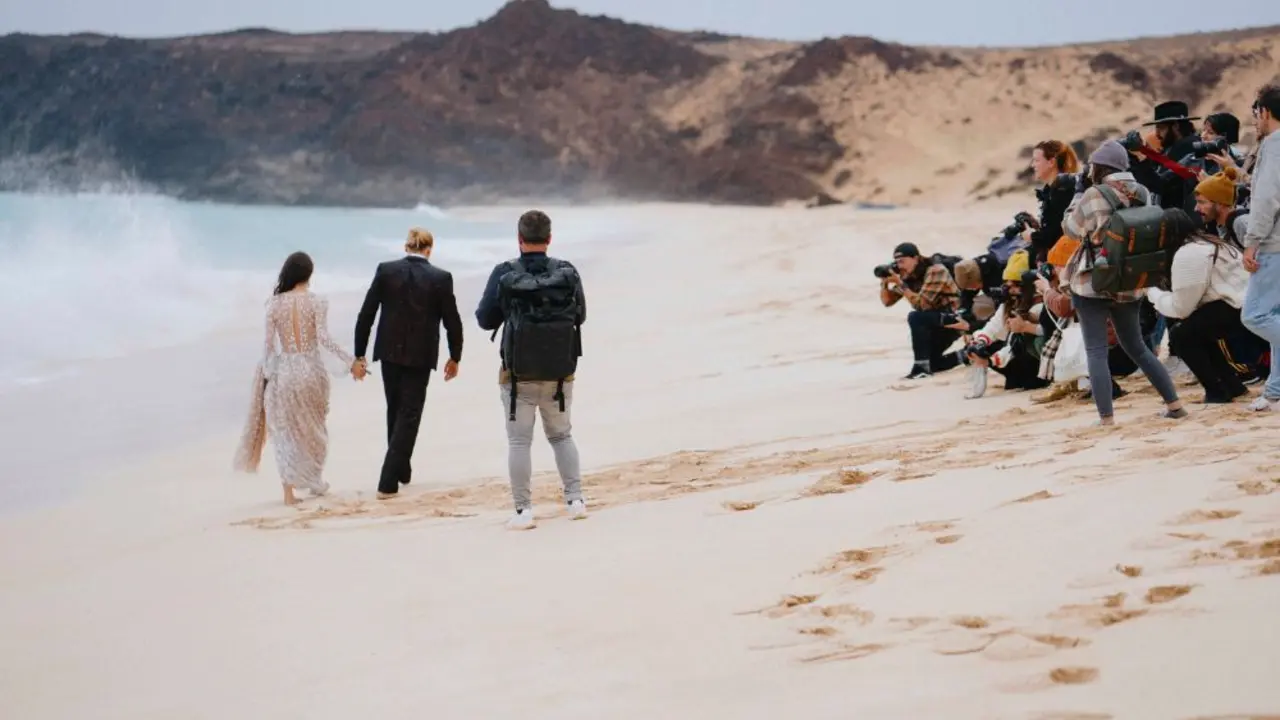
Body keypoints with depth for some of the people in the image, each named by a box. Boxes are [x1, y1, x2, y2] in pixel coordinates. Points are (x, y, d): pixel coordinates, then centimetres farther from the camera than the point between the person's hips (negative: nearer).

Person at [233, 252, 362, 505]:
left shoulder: (274, 303, -2)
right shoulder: (318, 302, -7)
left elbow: (268, 342, -2)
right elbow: (324, 338, -16)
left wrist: (267, 372, 9)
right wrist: (351, 361, -13)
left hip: (284, 371, 1)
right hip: (311, 369, 0)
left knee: (286, 431, 8)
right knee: (313, 429, 19)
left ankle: (289, 491, 3)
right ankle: (315, 481, 31)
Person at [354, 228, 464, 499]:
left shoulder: (386, 270, -4)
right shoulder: (441, 278, -8)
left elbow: (366, 315, -3)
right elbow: (452, 322, -2)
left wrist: (359, 355, 4)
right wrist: (454, 357, 13)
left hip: (390, 352, 3)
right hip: (421, 356, -2)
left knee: (395, 412, 21)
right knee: (408, 416, 3)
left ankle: (402, 470, 34)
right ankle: (388, 482, -5)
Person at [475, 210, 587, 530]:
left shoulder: (504, 275, -12)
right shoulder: (568, 272, -5)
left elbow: (485, 320, -5)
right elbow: (580, 316, 7)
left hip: (518, 374, -2)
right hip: (560, 372, 2)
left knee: (519, 441, 6)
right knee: (562, 435, 19)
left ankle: (523, 510, 3)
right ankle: (575, 499, 15)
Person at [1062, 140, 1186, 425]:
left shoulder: (1095, 195, -13)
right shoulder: (1142, 194, 3)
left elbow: (1071, 228, -1)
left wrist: (1076, 201, 14)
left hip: (1092, 284, -6)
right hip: (1129, 284, 6)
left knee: (1096, 351, -2)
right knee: (1137, 347, 19)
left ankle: (1107, 418, -8)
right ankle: (1174, 403, 18)